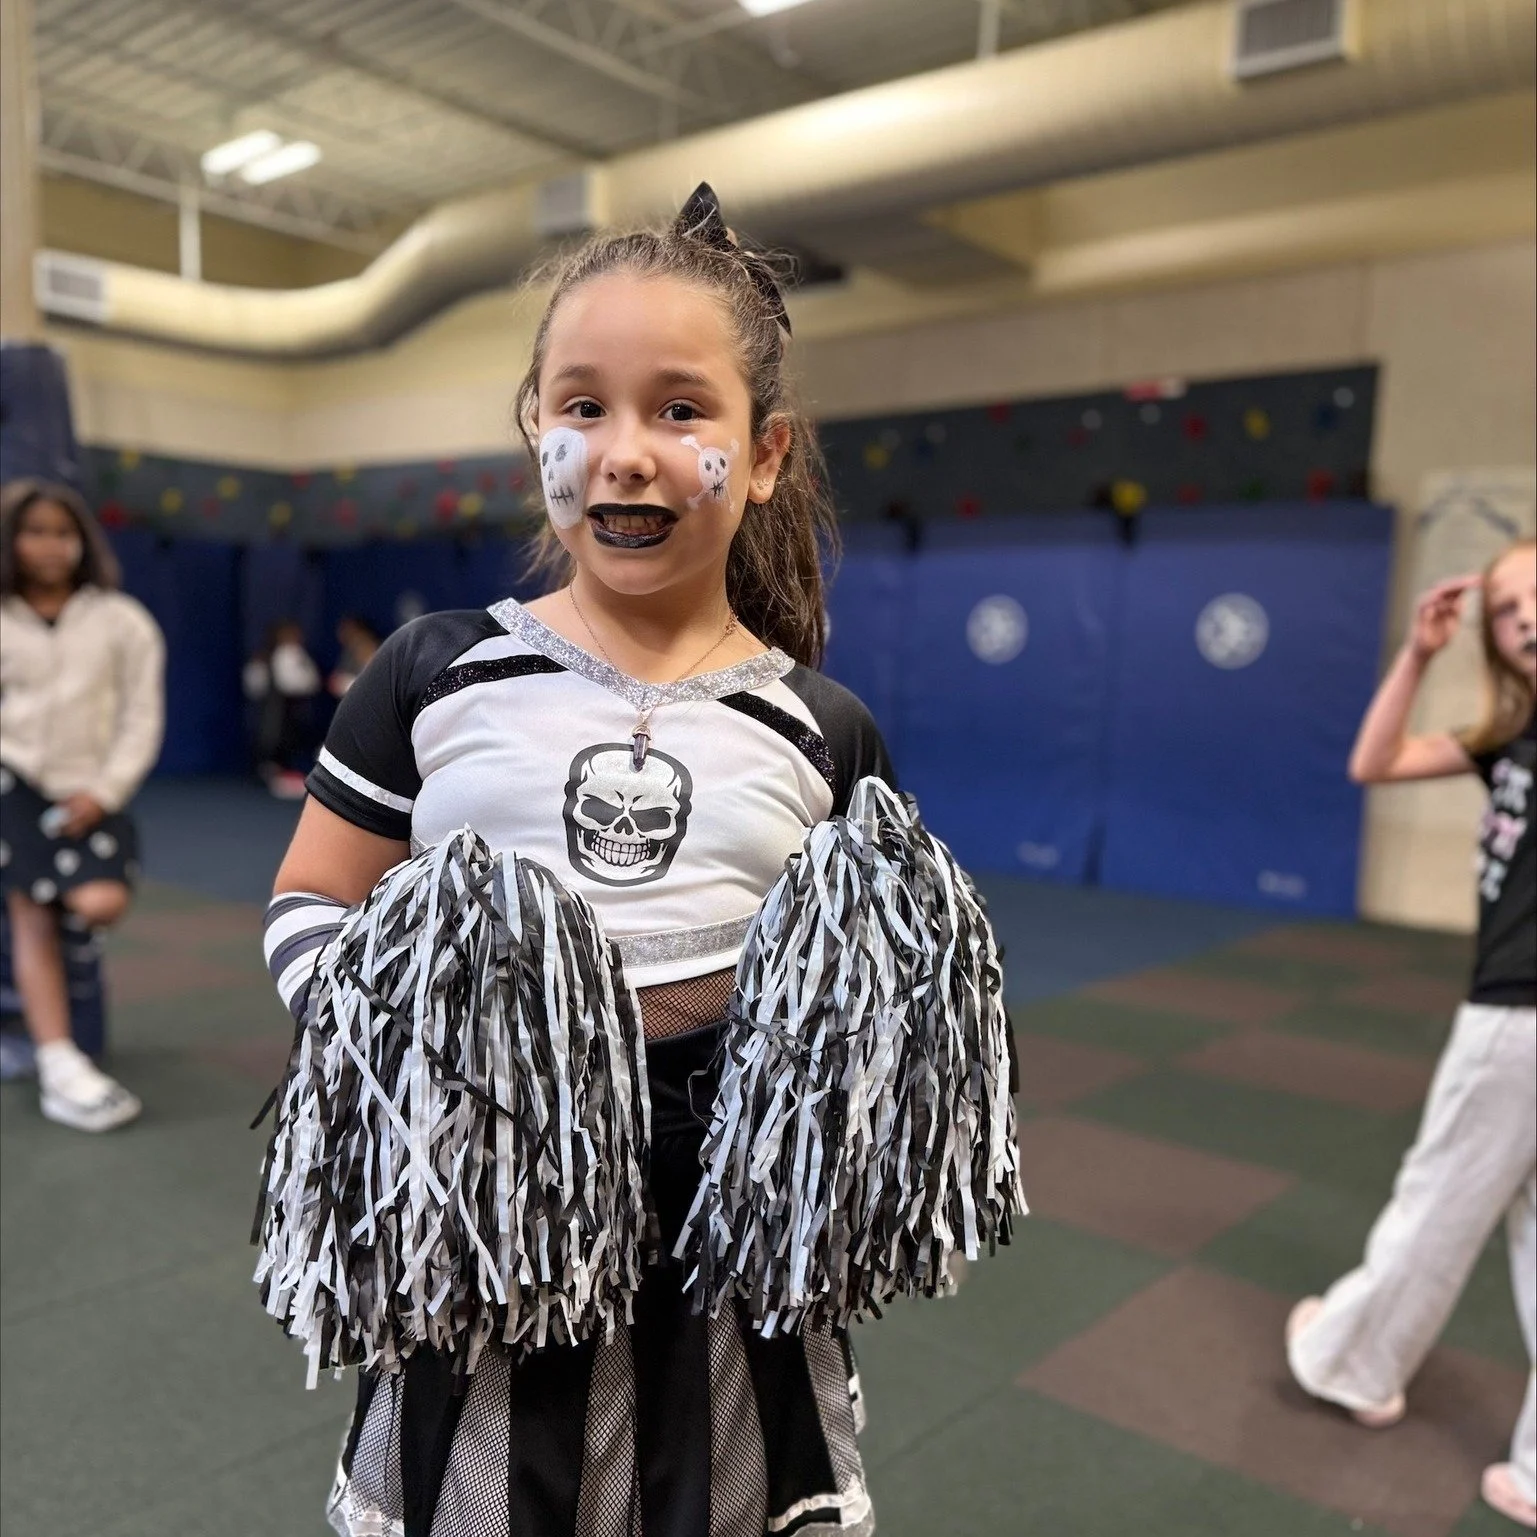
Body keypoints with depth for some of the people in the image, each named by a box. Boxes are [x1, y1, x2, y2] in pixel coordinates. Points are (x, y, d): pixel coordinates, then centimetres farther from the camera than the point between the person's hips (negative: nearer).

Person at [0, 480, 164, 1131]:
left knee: (102, 903, -22)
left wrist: (103, 791, -8)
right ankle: (61, 1070, -12)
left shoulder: (121, 621, 4)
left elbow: (141, 718, 2)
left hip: (88, 792, 0)